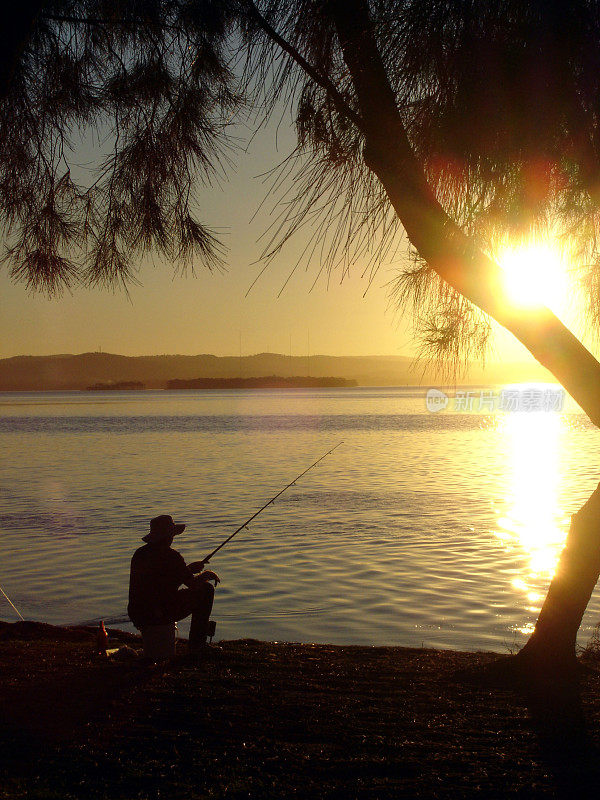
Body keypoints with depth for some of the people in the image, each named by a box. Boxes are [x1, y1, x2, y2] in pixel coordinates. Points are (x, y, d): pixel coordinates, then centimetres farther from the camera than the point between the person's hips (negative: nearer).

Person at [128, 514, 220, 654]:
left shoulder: (139, 553, 8)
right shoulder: (171, 556, -15)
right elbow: (193, 584, -9)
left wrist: (188, 569, 28)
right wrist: (207, 574, 12)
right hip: (162, 614, -8)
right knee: (206, 589, 6)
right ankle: (197, 645, 10)